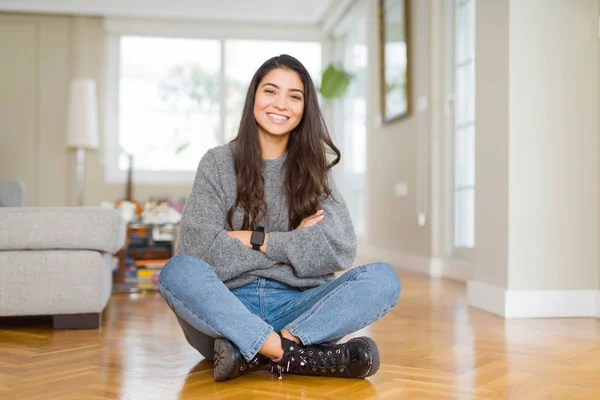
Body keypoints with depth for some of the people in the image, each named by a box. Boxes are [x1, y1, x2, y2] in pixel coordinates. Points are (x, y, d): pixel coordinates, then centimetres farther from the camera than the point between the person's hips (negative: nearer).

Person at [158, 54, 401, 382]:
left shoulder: (313, 168, 9)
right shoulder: (218, 163, 4)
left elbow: (341, 248, -7)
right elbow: (197, 250, -11)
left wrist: (255, 240, -9)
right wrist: (292, 245, -8)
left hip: (296, 309, 2)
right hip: (226, 311, -1)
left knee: (383, 278, -21)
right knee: (177, 272, -32)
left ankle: (255, 352, -30)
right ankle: (303, 356, -35)